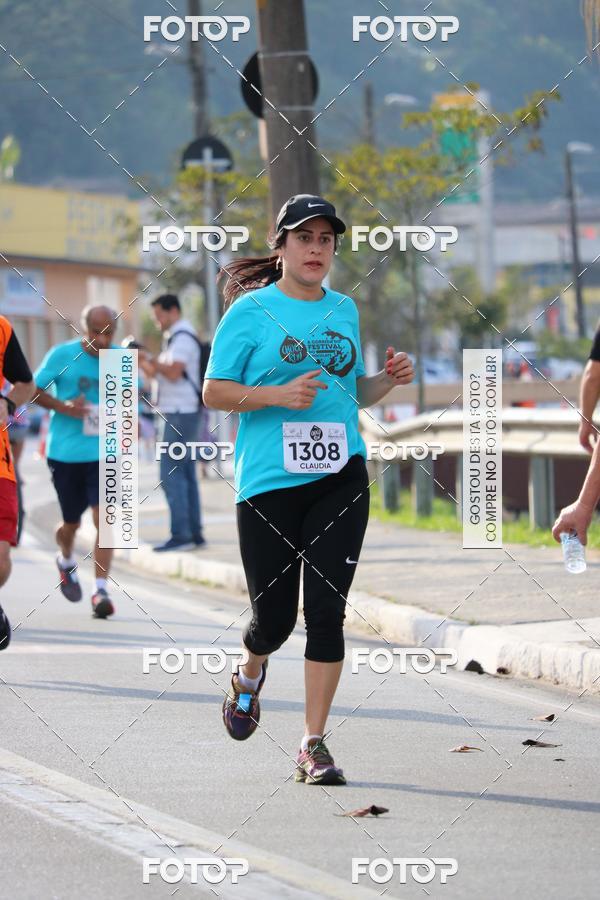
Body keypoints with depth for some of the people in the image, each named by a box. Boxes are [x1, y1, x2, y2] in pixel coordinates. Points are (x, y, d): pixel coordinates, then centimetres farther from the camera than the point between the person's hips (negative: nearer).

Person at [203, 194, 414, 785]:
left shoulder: (344, 309, 14)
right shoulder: (251, 310, -1)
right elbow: (214, 392, -3)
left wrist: (387, 379, 4)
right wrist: (280, 393, -16)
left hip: (340, 477, 3)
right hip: (268, 484, -3)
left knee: (327, 611, -6)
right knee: (274, 616, 1)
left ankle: (313, 746, -1)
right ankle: (250, 676, 38)